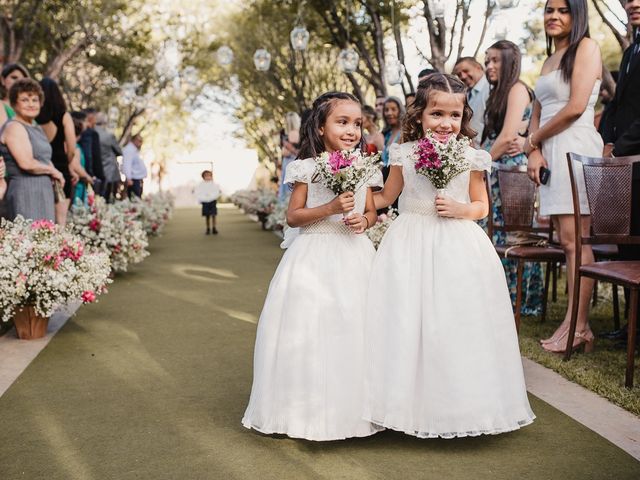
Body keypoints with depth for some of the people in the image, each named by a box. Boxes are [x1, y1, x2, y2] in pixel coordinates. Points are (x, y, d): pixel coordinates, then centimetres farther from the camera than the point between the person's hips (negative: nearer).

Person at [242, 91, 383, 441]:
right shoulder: (307, 168, -4)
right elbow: (293, 216, -5)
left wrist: (364, 221, -7)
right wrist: (331, 208, -17)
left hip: (353, 257, 3)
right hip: (315, 258, -3)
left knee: (352, 328, 4)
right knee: (310, 328, -4)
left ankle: (351, 408, 18)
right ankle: (307, 408, 10)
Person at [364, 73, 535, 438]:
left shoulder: (470, 158, 0)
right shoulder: (405, 155, 1)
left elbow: (482, 207, 7)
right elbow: (386, 196, 12)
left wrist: (460, 209, -12)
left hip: (458, 247, 0)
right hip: (412, 245, 0)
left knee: (457, 320, 3)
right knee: (410, 322, 2)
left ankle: (460, 402, 19)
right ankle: (412, 398, 16)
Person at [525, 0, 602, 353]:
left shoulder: (586, 47, -1)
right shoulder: (550, 59, 23)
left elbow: (576, 107, -12)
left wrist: (533, 140, -2)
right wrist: (534, 150, -1)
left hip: (575, 148, -8)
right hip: (551, 153, 8)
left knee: (574, 240, -11)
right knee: (566, 240, 2)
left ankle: (576, 325, -8)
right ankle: (580, 325, 3)